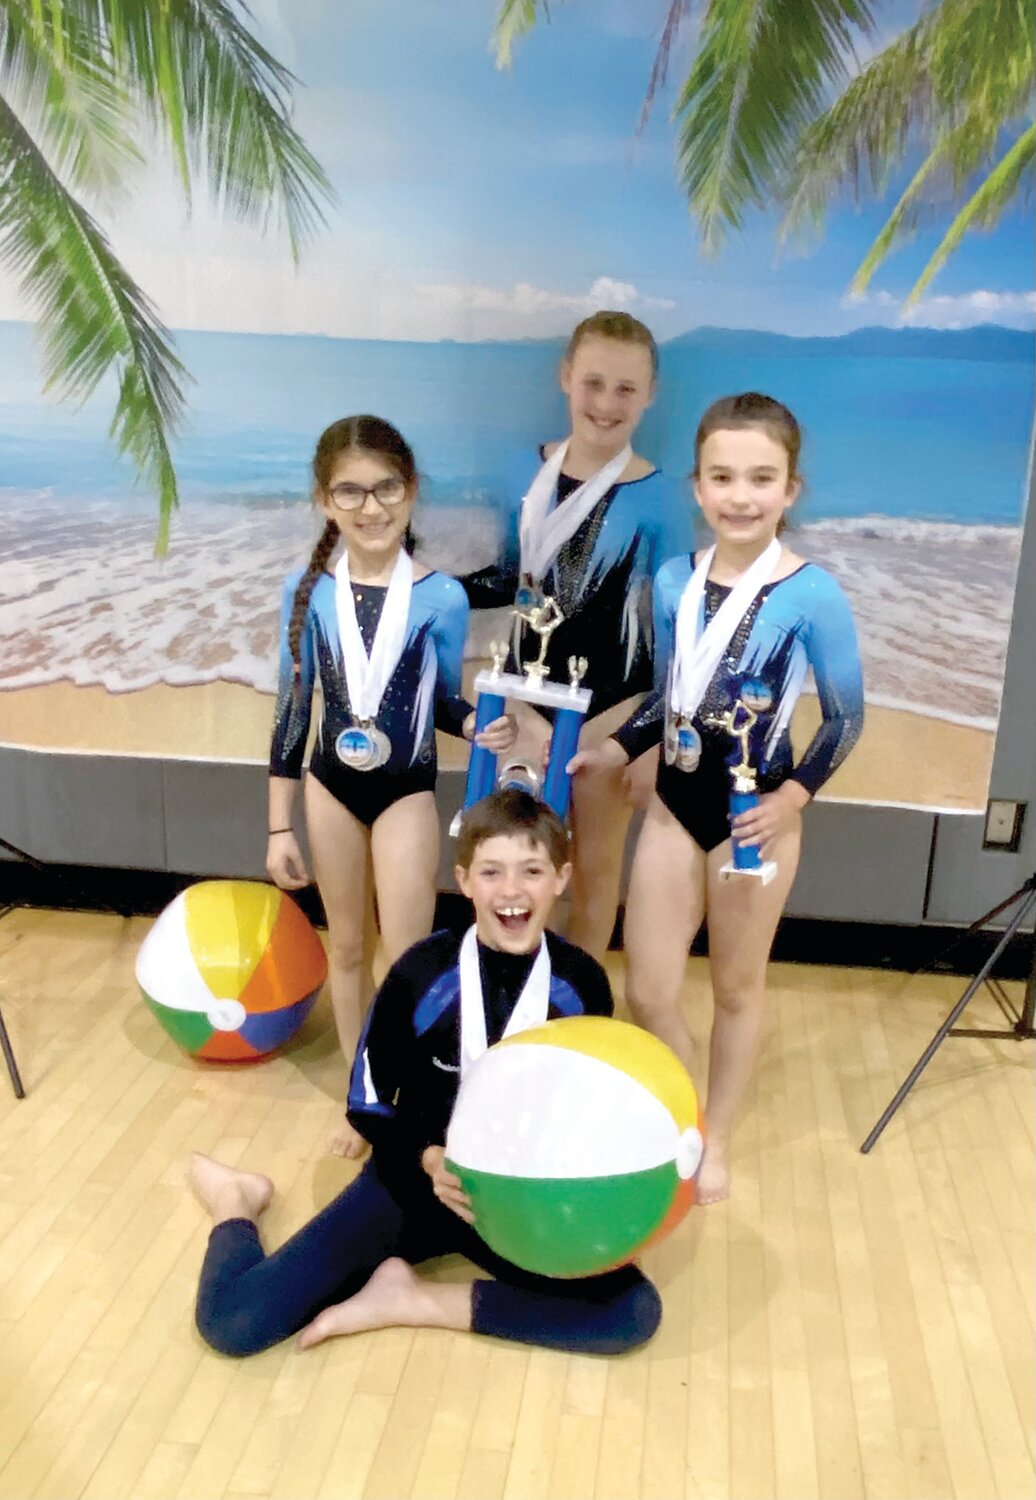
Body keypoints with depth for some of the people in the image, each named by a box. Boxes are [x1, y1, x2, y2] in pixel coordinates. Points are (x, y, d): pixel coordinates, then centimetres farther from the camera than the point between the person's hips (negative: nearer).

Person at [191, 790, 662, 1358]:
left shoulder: (581, 982, -9)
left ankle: (413, 1299, -10)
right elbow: (367, 1102, -5)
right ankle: (235, 1201, 18)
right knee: (230, 1319, -18)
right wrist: (428, 1160, -21)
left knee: (634, 1312, -23)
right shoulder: (423, 972, -14)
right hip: (414, 1179, -2)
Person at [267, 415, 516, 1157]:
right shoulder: (308, 590, -7)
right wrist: (279, 826, 0)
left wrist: (483, 724, -24)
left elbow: (446, 703, 0)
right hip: (331, 788, 3)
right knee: (347, 947, 16)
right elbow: (292, 708, -2)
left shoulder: (442, 597, -13)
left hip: (407, 790, -2)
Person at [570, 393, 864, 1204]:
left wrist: (793, 798, -18)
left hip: (756, 810, -4)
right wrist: (609, 753, 4)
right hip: (676, 801, 4)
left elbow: (846, 717, -8)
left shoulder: (813, 594, -16)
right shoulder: (674, 580, -2)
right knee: (646, 993, 8)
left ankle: (717, 1140, 37)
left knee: (737, 986, 14)